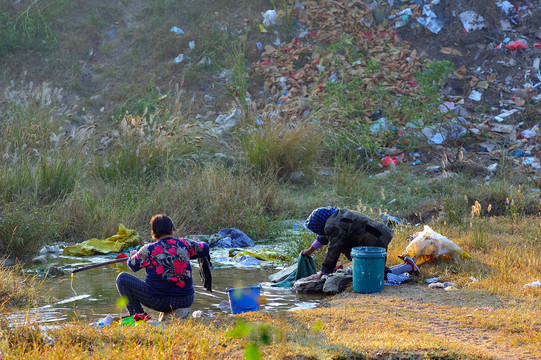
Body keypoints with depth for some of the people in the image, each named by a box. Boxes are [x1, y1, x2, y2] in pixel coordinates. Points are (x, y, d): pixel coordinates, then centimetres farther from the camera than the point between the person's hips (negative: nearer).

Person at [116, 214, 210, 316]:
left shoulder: (149, 250, -10)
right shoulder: (184, 244, -3)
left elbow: (133, 265, 6)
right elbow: (205, 249, 14)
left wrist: (133, 255, 30)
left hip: (159, 302, -4)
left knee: (122, 278, 9)